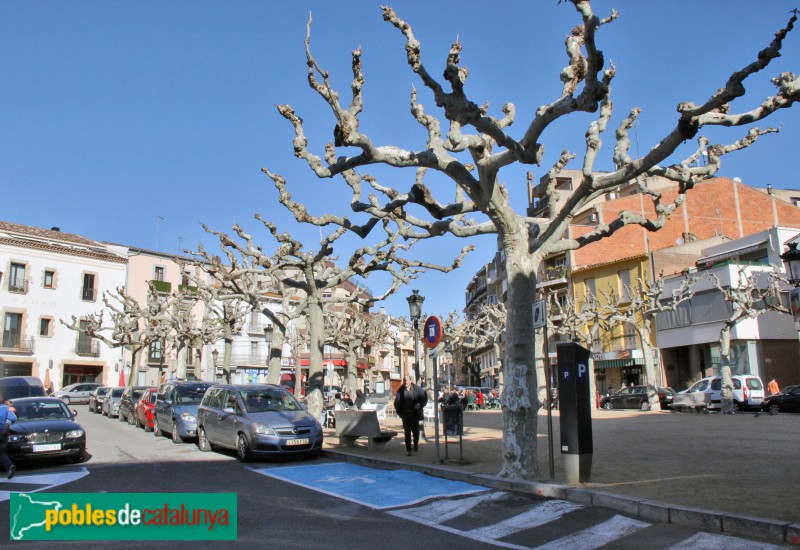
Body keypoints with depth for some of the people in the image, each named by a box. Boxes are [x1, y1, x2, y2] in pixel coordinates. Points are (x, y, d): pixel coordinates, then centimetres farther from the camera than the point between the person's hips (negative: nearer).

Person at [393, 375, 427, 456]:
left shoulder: (417, 389, -4)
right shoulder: (400, 391, -1)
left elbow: (424, 397, 7)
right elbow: (397, 403, 6)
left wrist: (420, 404, -8)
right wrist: (400, 413, -2)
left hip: (415, 415, 0)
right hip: (405, 416, 0)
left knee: (416, 431, 8)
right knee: (407, 433, -2)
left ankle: (416, 444, 36)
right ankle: (408, 450, 4)